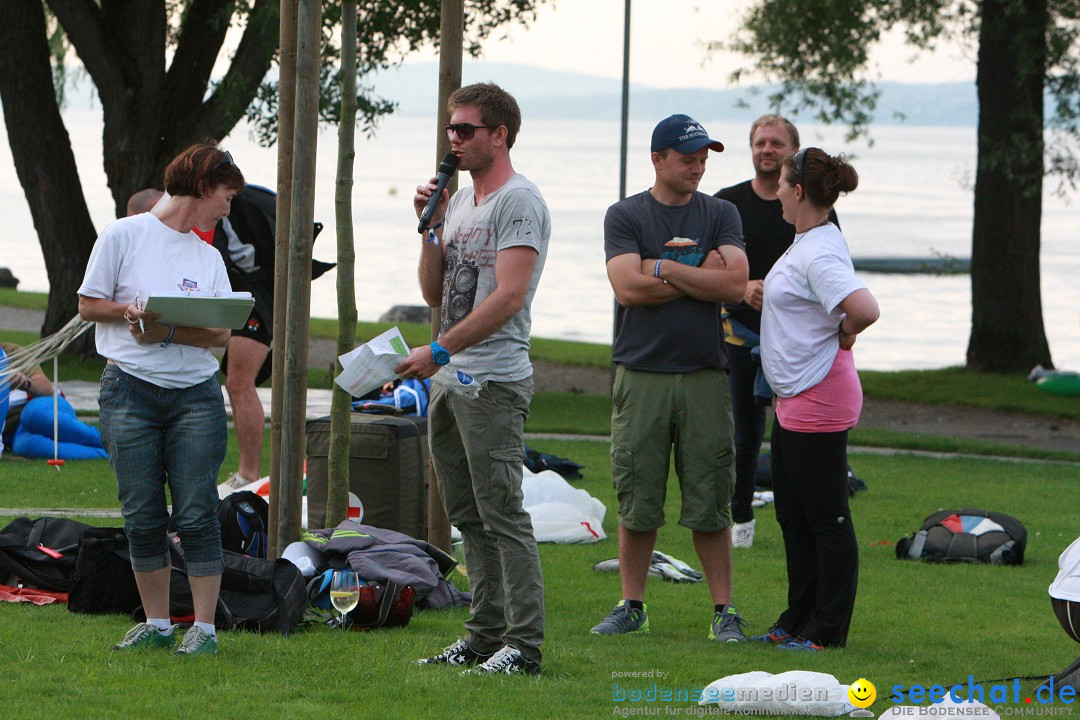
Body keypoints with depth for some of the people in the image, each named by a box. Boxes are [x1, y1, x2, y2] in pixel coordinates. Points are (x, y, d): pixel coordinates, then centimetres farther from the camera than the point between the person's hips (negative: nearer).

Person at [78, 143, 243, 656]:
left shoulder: (209, 258, 13)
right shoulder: (124, 236, 3)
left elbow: (222, 334, 3)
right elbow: (88, 305, 3)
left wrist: (168, 332, -13)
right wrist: (131, 311, -15)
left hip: (196, 395, 2)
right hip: (130, 391, -2)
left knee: (197, 514, -6)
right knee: (142, 516, 1)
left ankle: (204, 627, -4)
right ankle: (157, 624, 11)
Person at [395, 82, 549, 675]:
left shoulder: (519, 202, -10)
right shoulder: (460, 202, 18)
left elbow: (509, 297, -19)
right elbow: (435, 294, 19)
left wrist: (438, 351, -21)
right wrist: (431, 227, 5)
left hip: (494, 380, -9)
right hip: (448, 380, 9)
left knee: (501, 511, -11)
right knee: (469, 516, 11)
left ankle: (523, 643, -12)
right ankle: (485, 636, 16)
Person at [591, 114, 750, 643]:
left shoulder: (720, 215, 10)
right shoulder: (625, 216, 5)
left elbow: (735, 283, -5)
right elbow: (628, 286, -9)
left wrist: (663, 268, -6)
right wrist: (700, 273, -5)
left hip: (704, 376, 1)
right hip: (641, 376, -1)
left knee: (710, 501, 0)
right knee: (637, 500, 1)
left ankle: (724, 610, 5)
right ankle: (632, 606, 12)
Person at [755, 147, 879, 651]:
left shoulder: (820, 253, -20)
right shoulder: (806, 243, 12)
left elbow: (865, 309, -34)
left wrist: (843, 336, -15)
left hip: (819, 399, -11)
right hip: (794, 398, 11)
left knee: (825, 516, -2)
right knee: (792, 514, 16)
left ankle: (827, 630, 4)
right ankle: (797, 621, 25)